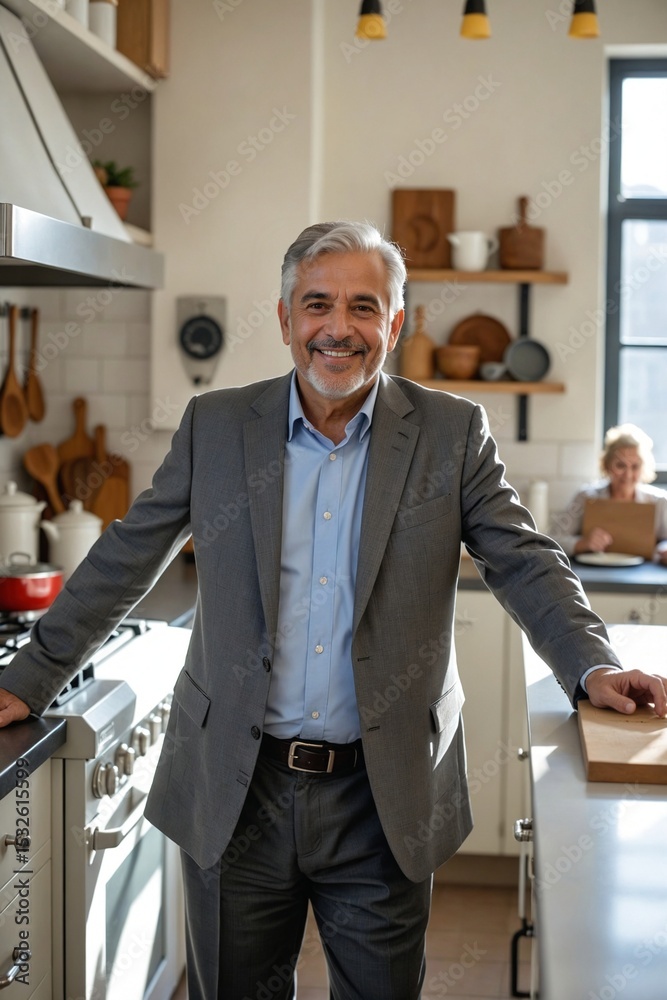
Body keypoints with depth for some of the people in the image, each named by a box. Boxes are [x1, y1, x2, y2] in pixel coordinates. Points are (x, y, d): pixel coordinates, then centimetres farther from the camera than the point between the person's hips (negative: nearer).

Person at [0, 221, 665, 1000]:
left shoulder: (452, 433, 0)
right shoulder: (215, 425, 2)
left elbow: (525, 564, 1)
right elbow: (125, 561, 8)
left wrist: (594, 667, -15)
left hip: (384, 798, 0)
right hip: (234, 793, 1)